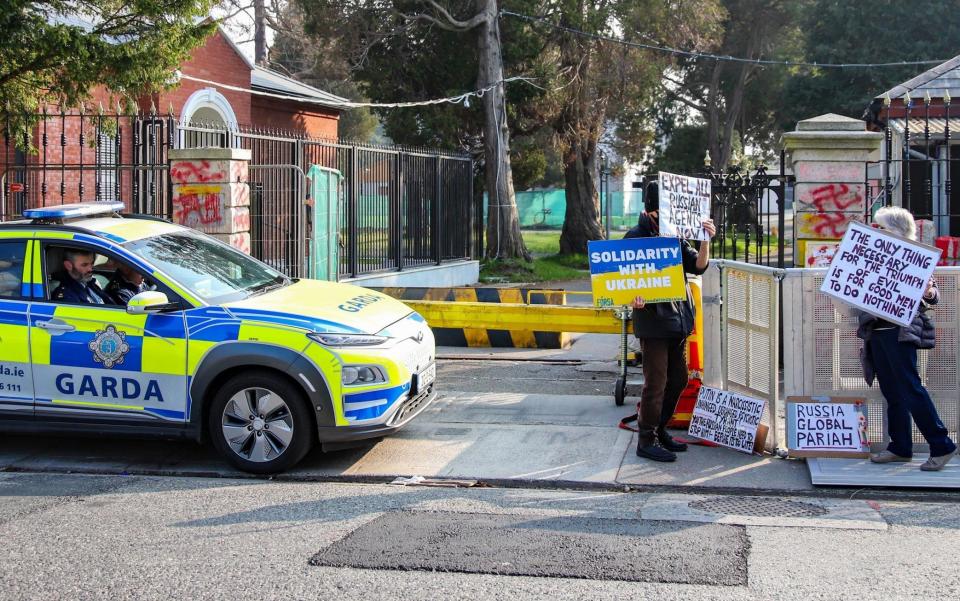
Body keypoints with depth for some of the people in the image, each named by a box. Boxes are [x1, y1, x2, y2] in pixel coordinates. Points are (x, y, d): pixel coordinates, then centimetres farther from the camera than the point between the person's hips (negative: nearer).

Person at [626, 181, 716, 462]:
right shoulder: (636, 237, -7)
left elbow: (698, 266, 6)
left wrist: (705, 241, -10)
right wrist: (635, 299, -29)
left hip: (679, 320, 7)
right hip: (653, 320, -7)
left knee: (678, 380, 15)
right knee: (656, 383, -4)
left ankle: (659, 430, 30)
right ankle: (646, 441, 7)